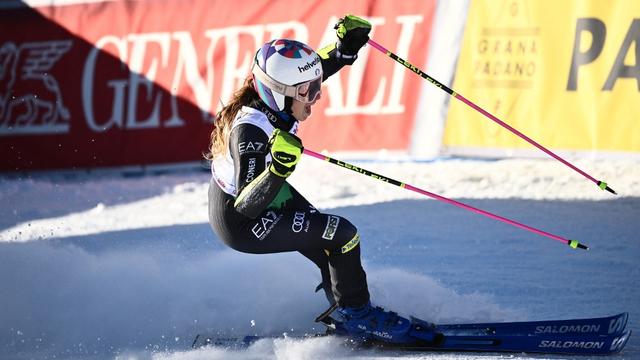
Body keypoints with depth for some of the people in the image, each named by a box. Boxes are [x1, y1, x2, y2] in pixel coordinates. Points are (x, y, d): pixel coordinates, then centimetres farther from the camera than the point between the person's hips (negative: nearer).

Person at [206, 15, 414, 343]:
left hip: (268, 194, 8)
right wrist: (279, 167, -55)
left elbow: (319, 68, 4)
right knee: (342, 235, -9)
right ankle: (357, 315, 11)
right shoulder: (251, 131, -39)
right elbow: (245, 207, -41)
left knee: (330, 251, 15)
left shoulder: (272, 97, -16)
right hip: (238, 222, -8)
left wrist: (347, 45, -13)